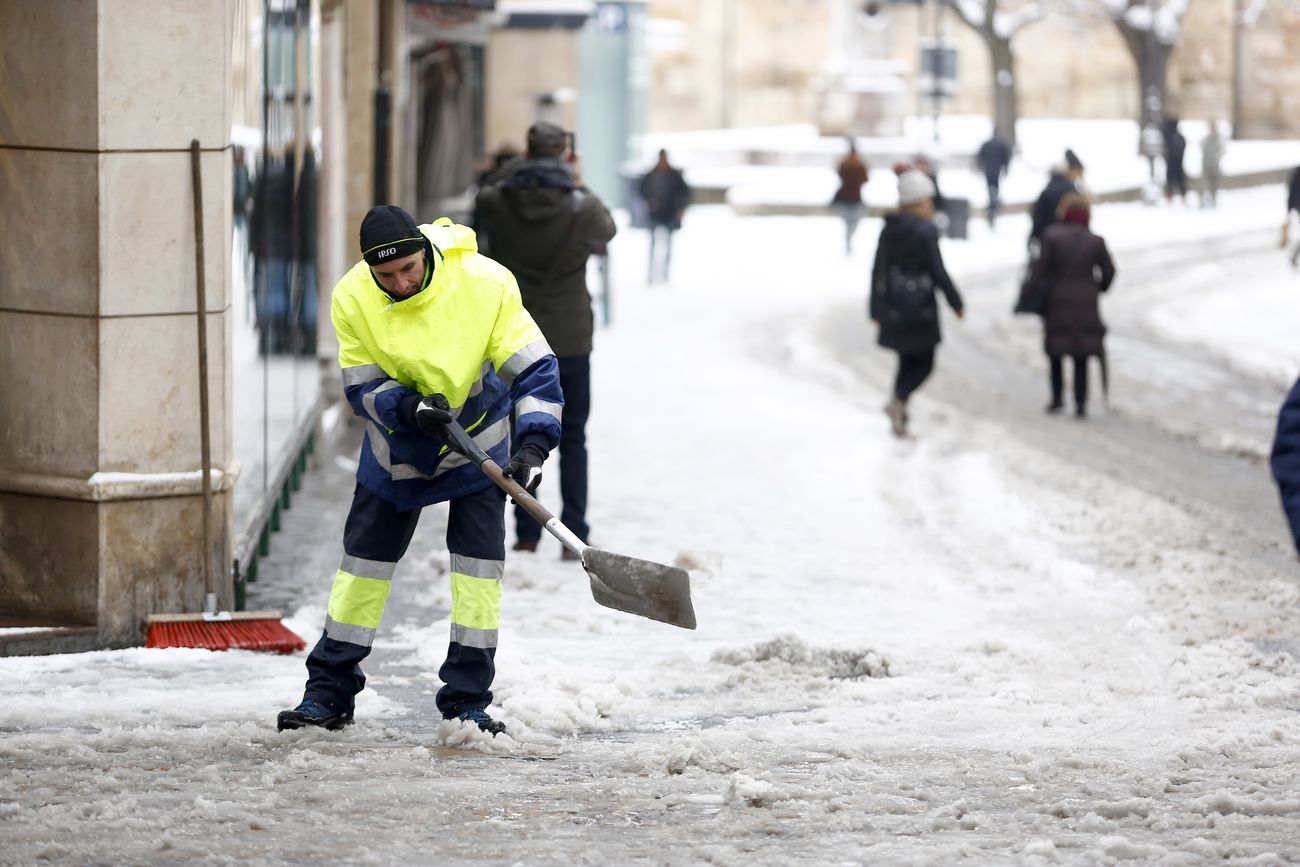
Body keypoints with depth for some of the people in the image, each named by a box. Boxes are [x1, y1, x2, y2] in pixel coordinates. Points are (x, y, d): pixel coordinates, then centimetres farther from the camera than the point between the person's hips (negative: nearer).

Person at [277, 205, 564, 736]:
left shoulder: (486, 283, -28)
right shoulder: (353, 299, -22)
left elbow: (534, 369, -25)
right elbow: (362, 388, -14)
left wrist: (531, 445, -38)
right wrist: (410, 408, -35)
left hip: (479, 435, -2)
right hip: (398, 445, 2)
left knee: (478, 562, -10)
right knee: (364, 556, 4)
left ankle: (466, 701, -2)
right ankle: (329, 693, 15)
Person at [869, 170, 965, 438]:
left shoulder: (888, 229, 3)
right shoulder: (926, 231, -14)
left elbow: (878, 270, 6)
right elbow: (938, 271, -13)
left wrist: (876, 307, 14)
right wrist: (956, 303, -3)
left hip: (894, 306, 6)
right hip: (920, 305, -6)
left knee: (907, 362, 17)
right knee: (924, 363, 4)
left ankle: (899, 416, 12)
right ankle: (898, 400, -20)